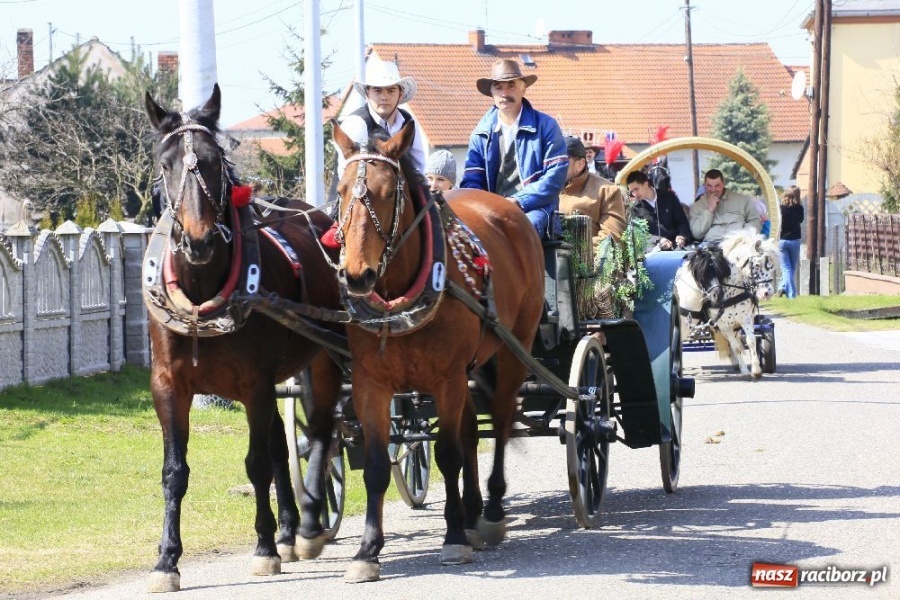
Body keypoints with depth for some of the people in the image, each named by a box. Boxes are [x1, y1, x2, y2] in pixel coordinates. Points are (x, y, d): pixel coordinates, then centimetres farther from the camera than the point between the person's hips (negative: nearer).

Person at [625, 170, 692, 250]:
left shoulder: (669, 197, 11)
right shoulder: (635, 209, 8)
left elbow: (682, 221, 10)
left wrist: (681, 237, -11)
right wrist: (659, 241, -19)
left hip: (677, 246, 1)